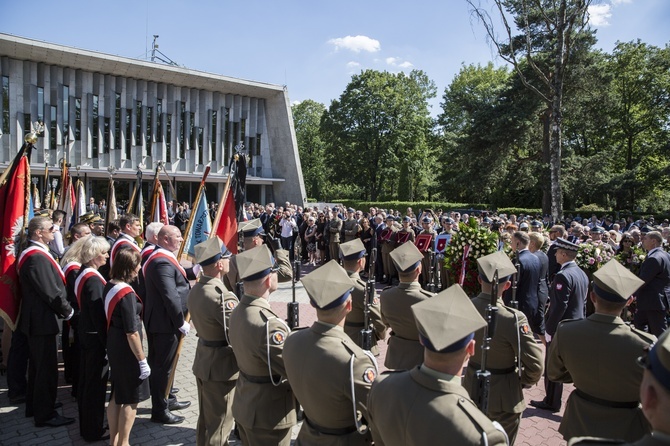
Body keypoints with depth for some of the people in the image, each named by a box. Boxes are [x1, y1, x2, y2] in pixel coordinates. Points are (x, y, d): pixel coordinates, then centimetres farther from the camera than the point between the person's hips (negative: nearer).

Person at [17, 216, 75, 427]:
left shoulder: (34, 253, 11)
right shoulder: (37, 257, -22)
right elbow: (50, 292, -23)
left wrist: (63, 309, 9)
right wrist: (68, 311, -10)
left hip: (36, 318, 11)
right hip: (41, 320, -11)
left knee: (38, 364, 21)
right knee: (47, 367, 0)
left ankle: (35, 406, 35)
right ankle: (45, 414, 11)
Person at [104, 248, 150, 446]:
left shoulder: (109, 286, 1)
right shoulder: (126, 293, -25)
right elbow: (132, 333, -24)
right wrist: (142, 360, -16)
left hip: (113, 346, 9)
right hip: (127, 350, -9)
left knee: (117, 395, 21)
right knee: (131, 399, 8)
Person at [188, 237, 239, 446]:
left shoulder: (195, 290, 2)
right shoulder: (221, 296, -27)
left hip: (203, 363, 9)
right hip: (222, 367, -9)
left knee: (205, 419, 23)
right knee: (219, 426, 7)